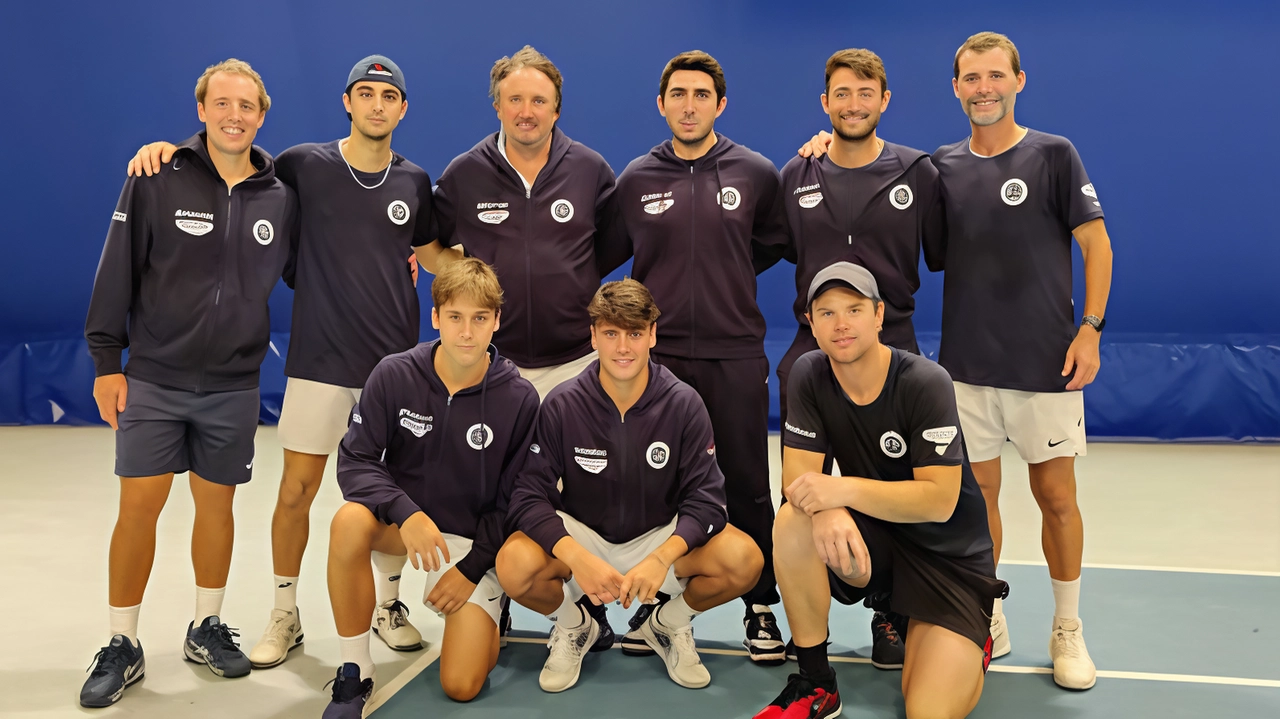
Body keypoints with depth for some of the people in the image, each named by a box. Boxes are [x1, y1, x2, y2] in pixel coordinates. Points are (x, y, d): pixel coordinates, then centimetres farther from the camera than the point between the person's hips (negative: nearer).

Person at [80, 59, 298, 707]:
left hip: (233, 385, 2)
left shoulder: (280, 197, 2)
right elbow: (118, 271, -3)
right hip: (153, 378, -2)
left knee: (217, 503, 10)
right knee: (138, 505, -1)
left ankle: (207, 629, 28)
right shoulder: (158, 179, -5)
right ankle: (122, 647, 16)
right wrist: (106, 361, -5)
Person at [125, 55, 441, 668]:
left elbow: (434, 255, 19)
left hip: (394, 362, 2)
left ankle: (388, 605, 28)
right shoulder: (304, 165, -2)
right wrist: (167, 147, -4)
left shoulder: (414, 183, 5)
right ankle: (285, 616, 22)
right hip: (319, 360, -2)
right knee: (297, 490, 2)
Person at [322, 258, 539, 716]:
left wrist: (472, 568, -9)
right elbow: (355, 460, -12)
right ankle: (354, 674, -14)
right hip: (401, 523, 1)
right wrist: (407, 513, -29)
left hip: (475, 540, -1)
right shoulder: (394, 375, -11)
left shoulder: (519, 399, -11)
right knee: (350, 520, -35)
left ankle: (486, 617, 26)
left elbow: (512, 501, -5)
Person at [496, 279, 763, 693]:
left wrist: (662, 558, -34)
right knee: (515, 565, -32)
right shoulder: (562, 406, -13)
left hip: (660, 537, 1)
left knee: (744, 560, -27)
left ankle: (670, 623, 7)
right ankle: (573, 625, 5)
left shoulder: (683, 404, -12)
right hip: (580, 537, 0)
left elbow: (705, 499, -15)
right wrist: (578, 559, -34)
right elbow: (529, 496, -17)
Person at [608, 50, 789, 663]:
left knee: (747, 489, 5)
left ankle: (761, 607, 20)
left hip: (735, 357, -1)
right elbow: (609, 253, 13)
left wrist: (724, 279, 10)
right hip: (656, 355, 1)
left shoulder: (756, 173, 2)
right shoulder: (635, 179, 4)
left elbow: (774, 244, 14)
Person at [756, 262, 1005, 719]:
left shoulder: (925, 383, -20)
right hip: (873, 538, 3)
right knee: (792, 523, -29)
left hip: (949, 555, -3)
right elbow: (797, 475, -12)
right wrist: (827, 511, -35)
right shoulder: (809, 374, -8)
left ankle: (969, 645, 20)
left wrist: (844, 489, -32)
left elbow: (939, 500, -23)